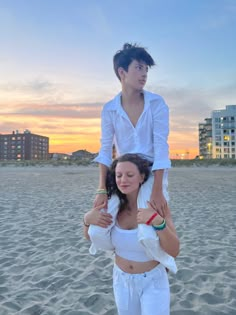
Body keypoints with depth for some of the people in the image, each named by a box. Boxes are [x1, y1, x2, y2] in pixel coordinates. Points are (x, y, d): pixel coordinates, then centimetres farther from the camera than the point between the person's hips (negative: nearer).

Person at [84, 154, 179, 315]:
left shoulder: (157, 206, -21)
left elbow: (174, 251, -23)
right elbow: (90, 237, 2)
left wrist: (158, 222, -40)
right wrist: (87, 219, -21)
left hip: (153, 281, -3)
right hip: (122, 280, 3)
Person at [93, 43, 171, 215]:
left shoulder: (157, 103, -8)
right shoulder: (109, 109, -4)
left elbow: (161, 146, -15)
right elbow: (105, 150, -6)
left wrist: (157, 190, -23)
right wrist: (102, 190, -14)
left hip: (154, 174, -1)